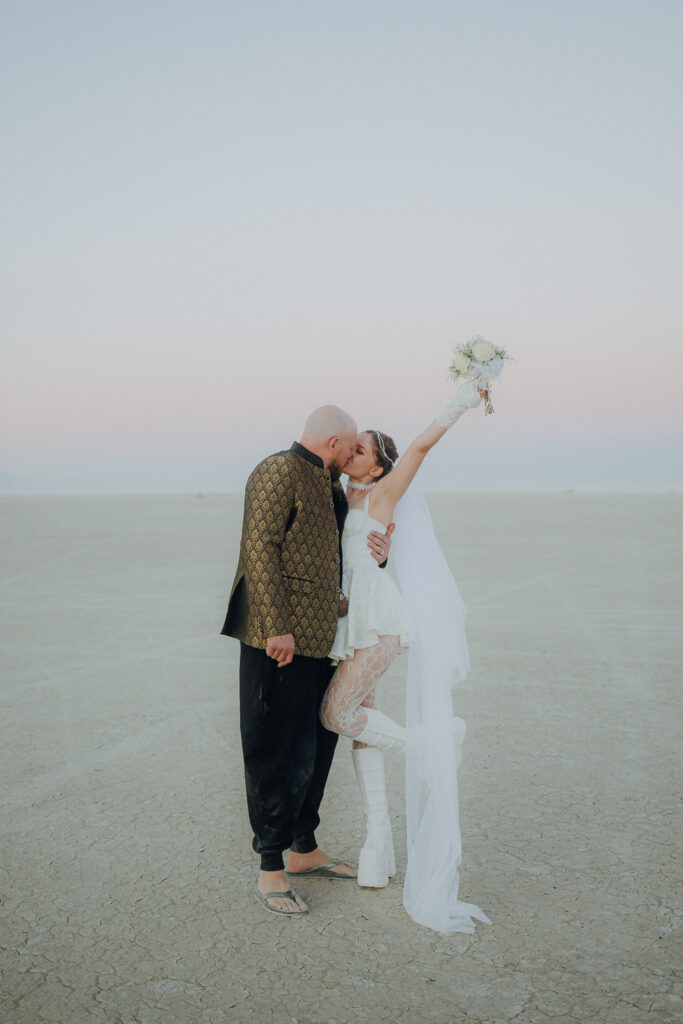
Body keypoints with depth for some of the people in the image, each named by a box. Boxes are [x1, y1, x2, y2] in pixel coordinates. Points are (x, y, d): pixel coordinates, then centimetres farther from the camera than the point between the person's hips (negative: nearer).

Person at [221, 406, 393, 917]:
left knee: (317, 747, 16)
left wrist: (378, 552, 1)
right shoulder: (277, 472, -9)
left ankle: (305, 849, 30)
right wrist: (277, 628, -22)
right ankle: (271, 871, 8)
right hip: (281, 640, -9)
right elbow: (260, 550, -17)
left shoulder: (331, 484, 20)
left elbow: (337, 555, 24)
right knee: (283, 755, -3)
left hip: (320, 639, 10)